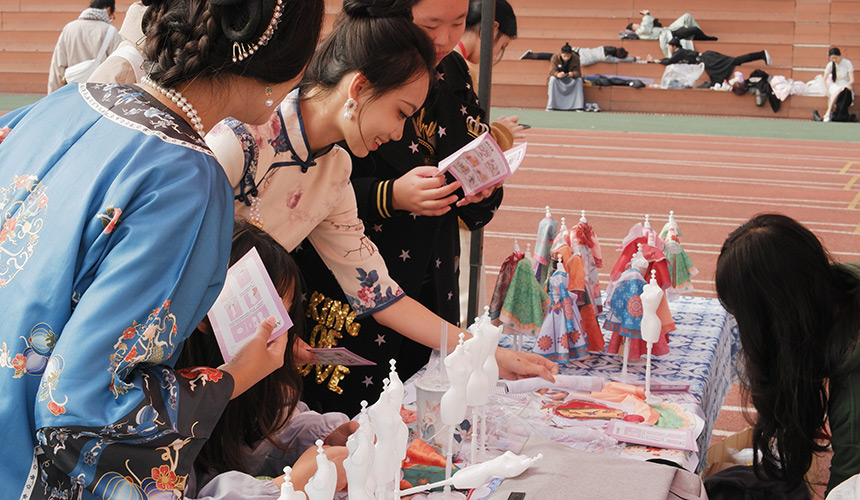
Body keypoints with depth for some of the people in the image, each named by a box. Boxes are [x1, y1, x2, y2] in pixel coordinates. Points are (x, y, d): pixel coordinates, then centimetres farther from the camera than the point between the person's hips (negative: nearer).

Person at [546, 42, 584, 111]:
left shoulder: (575, 58, -16)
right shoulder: (555, 58, -18)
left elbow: (577, 72, -18)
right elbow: (552, 71, -23)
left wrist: (573, 74, -43)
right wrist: (557, 74, -48)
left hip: (571, 77, 1)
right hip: (559, 77, -1)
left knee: (579, 80, -29)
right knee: (553, 79, -34)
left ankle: (579, 106, -29)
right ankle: (550, 106, -34)